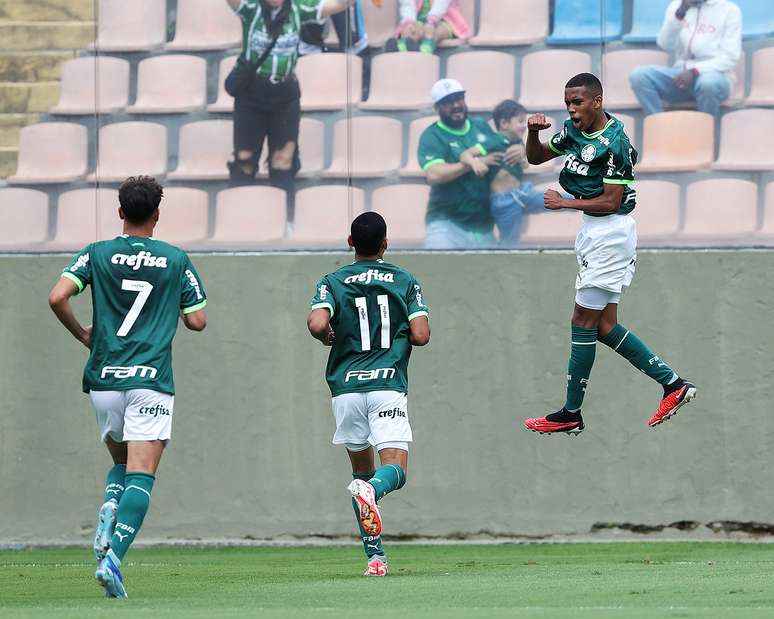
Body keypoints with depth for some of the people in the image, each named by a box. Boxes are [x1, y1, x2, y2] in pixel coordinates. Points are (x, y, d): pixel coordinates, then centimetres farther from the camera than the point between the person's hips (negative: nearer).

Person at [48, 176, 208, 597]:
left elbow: (57, 297, -10)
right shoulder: (176, 261, 4)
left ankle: (109, 509, -7)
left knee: (121, 462, 24)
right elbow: (197, 321, 5)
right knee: (141, 475, -7)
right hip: (151, 380, -2)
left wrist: (81, 333, 7)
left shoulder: (96, 255, 3)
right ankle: (112, 558, -26)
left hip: (103, 379, 2)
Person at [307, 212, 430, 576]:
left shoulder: (333, 282, 5)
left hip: (346, 387, 2)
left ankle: (376, 556, 9)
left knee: (362, 470, 16)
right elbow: (421, 335, -3)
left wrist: (327, 337, 11)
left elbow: (317, 324, -12)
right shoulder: (404, 281, 6)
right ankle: (371, 490, -45)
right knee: (395, 469, -8)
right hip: (388, 385, -2)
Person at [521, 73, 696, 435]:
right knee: (604, 327, 9)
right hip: (593, 231, 10)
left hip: (610, 233, -10)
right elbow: (536, 158, 18)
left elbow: (611, 202, -18)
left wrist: (565, 203, -12)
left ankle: (571, 415, 2)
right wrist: (533, 132, -2)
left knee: (584, 322, -4)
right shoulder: (574, 130, 7)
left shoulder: (614, 143, -19)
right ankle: (673, 383, 14)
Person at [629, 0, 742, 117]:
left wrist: (695, 71, -21)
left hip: (714, 74, -4)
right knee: (639, 75, -22)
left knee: (708, 82, -39)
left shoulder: (729, 10, -1)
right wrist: (680, 13, -17)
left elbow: (729, 58, -8)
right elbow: (666, 45, -3)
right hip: (681, 74, 4)